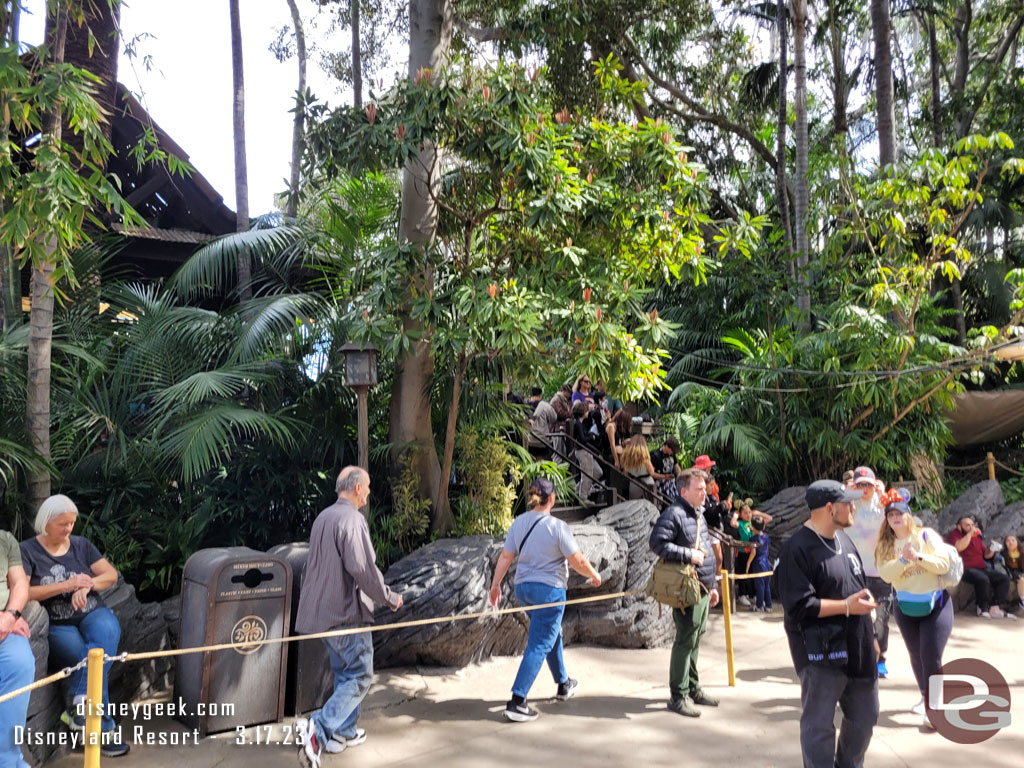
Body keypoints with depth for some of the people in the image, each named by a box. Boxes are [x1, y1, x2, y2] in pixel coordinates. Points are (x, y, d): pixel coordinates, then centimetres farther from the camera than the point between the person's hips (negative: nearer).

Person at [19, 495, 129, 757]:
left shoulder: (81, 544, 11)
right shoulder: (27, 551, 0)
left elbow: (111, 575, 7)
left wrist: (87, 584, -14)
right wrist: (68, 585, -19)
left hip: (93, 614, 3)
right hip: (56, 626, -3)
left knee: (107, 631, -34)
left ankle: (80, 705, -39)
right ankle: (105, 728, -22)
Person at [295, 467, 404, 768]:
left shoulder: (323, 517, 11)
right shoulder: (352, 519, -19)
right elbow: (363, 568, -25)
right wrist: (390, 598, -11)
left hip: (323, 612, 10)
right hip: (347, 613, -9)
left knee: (344, 672, 20)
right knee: (359, 677, -2)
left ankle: (344, 732, 27)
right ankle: (317, 729, -14)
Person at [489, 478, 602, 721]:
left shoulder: (519, 523, -1)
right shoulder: (557, 527, -18)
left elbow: (505, 557, 2)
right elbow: (578, 561, -14)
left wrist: (495, 584, 10)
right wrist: (594, 576, 4)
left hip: (523, 587, 7)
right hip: (549, 589, -7)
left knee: (552, 634, 25)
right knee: (539, 645, -2)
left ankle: (563, 684, 41)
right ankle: (516, 702, -6)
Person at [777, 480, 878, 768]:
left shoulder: (843, 538, 9)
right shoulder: (797, 549, -19)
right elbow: (799, 605, -23)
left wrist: (868, 634, 17)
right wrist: (846, 607, -21)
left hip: (856, 647, 9)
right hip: (820, 653, -9)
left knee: (864, 716, 21)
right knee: (819, 725, 3)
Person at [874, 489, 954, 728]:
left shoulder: (926, 535, -7)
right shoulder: (886, 545, 0)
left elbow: (944, 564, -15)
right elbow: (885, 574, -13)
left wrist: (918, 556, -27)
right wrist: (903, 558, -27)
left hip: (935, 604, -3)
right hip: (906, 607, 3)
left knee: (931, 657, -10)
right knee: (916, 656, 14)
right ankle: (926, 697, 35)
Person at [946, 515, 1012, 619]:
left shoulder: (976, 536, 20)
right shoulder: (954, 534, 0)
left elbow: (986, 555, 25)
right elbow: (959, 547, -22)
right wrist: (970, 533, -15)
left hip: (982, 568, 8)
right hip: (966, 569, -8)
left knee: (1004, 578, -11)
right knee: (982, 579, -34)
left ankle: (995, 607, -16)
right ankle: (984, 609, -16)